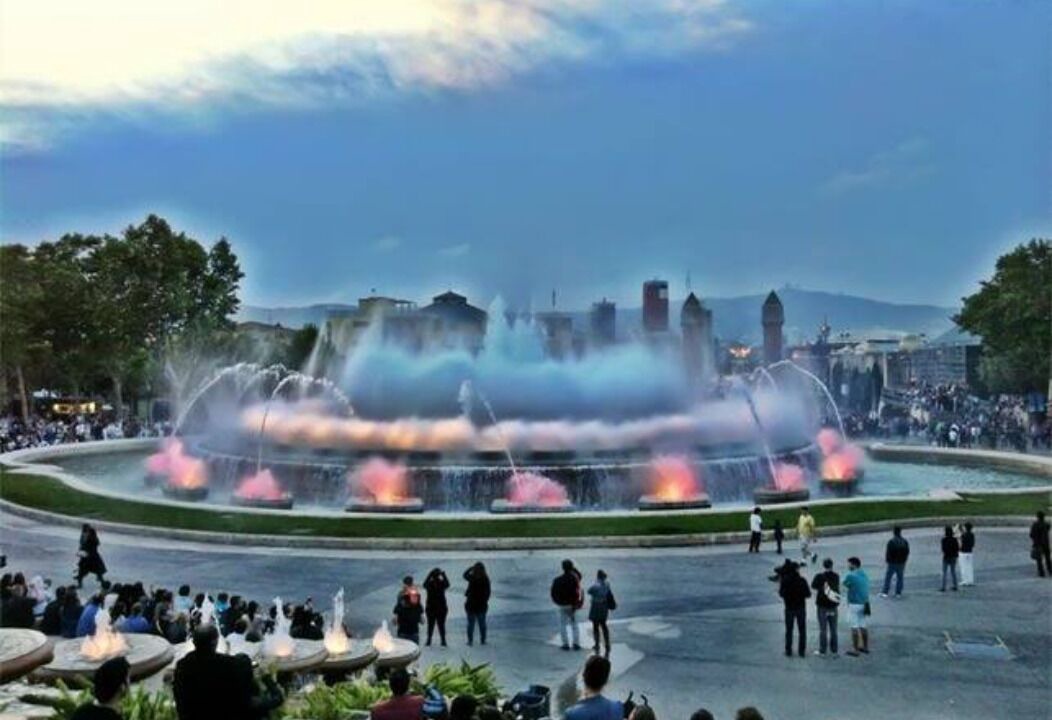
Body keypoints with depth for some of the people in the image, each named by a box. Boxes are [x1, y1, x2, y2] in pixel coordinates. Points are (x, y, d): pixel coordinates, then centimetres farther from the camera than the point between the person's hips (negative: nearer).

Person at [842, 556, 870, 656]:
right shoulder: (865, 575, 5)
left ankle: (855, 649, 6)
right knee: (863, 625, 17)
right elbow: (865, 588, 10)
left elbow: (845, 584, -1)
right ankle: (865, 647, 27)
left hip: (854, 604, -7)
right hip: (864, 603, 7)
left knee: (855, 627, 0)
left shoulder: (851, 576, -19)